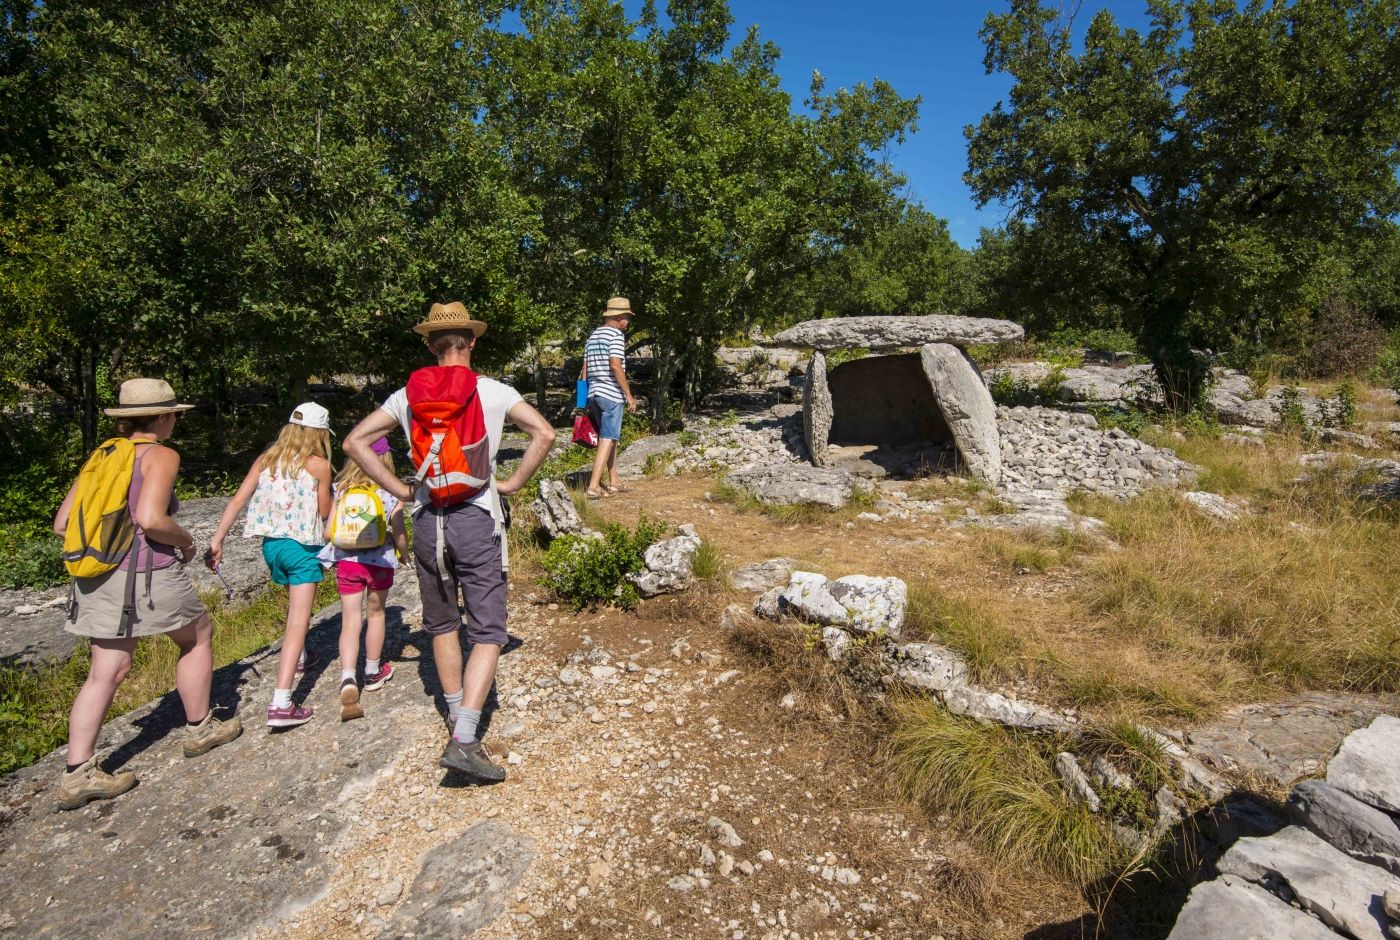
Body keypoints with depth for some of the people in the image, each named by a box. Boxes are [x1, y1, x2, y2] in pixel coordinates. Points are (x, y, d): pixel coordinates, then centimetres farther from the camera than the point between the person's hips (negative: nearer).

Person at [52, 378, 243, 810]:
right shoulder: (161, 455, -10)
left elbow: (62, 523, 10)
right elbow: (150, 518, -24)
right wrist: (186, 541, -6)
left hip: (98, 576, 7)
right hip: (148, 572, -7)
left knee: (107, 672, 11)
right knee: (198, 637, 17)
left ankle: (78, 774, 10)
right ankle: (200, 730, 28)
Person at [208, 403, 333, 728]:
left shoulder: (266, 460, 6)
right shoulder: (318, 465, -8)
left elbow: (238, 499, -1)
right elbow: (324, 513, -3)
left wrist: (217, 539, -1)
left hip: (271, 543, 6)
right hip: (302, 546, -6)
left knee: (295, 606, 30)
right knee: (297, 621, -6)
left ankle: (298, 658, 52)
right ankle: (281, 704, -13)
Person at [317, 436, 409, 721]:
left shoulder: (341, 489, -1)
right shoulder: (391, 493, -8)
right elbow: (399, 534, -8)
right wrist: (404, 556, 12)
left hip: (347, 561, 1)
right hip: (379, 561, -1)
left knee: (349, 622, 3)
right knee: (375, 614, 18)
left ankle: (348, 681, -14)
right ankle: (373, 672, 33)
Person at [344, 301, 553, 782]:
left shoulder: (408, 395, 4)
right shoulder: (493, 392, -4)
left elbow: (354, 442, 4)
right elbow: (545, 434, -12)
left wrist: (399, 489, 7)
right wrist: (513, 482, -2)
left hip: (427, 521, 4)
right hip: (477, 519, -3)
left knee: (442, 624, 21)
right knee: (488, 633, 1)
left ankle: (457, 714, 37)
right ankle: (464, 740, -9)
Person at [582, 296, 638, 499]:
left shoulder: (593, 336, 16)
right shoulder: (615, 334, -8)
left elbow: (585, 368, 16)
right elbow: (615, 366, -19)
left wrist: (585, 397, 20)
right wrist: (629, 394, -15)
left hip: (594, 393, 8)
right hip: (611, 393, -8)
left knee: (611, 437, 17)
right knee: (607, 439, -7)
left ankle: (614, 482, 23)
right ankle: (594, 486, -11)